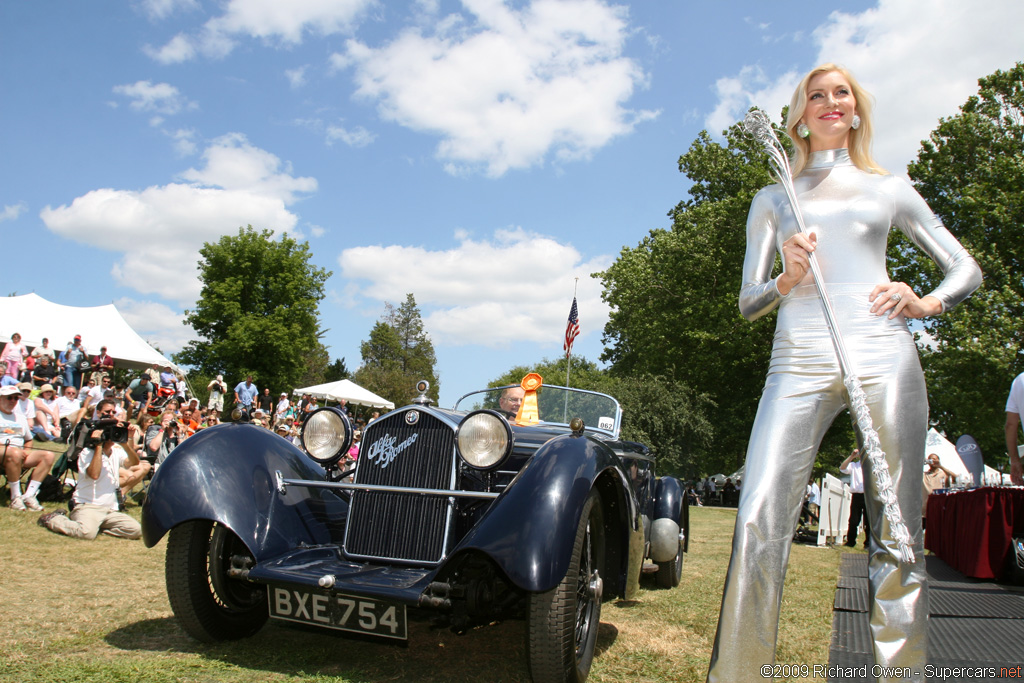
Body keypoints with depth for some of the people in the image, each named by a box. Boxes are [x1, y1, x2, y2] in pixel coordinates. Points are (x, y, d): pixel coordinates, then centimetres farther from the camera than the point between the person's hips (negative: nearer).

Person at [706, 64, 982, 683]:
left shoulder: (888, 187, 19)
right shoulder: (772, 200, 20)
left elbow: (967, 271, 19)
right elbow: (748, 304, 15)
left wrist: (925, 302, -2)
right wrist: (787, 278, -6)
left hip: (883, 353, 1)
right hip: (799, 359, 0)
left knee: (898, 531, -1)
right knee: (760, 519, -13)